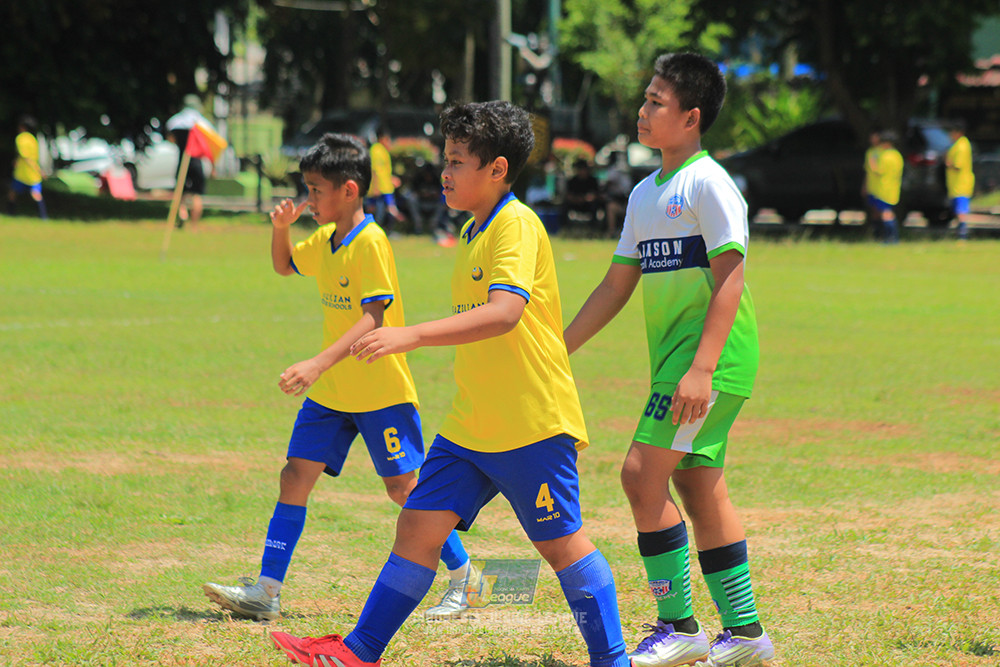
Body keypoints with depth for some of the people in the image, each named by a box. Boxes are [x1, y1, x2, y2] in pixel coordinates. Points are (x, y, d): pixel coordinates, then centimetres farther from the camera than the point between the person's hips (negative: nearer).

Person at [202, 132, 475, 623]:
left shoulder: (371, 243, -19)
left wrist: (317, 364, -36)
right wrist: (280, 228, 5)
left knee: (405, 488, -2)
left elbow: (373, 319, -27)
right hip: (331, 393, 8)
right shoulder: (325, 241, 8)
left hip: (381, 391, -8)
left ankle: (462, 576, 16)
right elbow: (285, 266, 27)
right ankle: (266, 592, -1)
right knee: (295, 476, -1)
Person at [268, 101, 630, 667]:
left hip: (532, 422, -8)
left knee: (562, 543, -1)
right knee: (419, 526, 3)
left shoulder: (517, 226, -15)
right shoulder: (473, 232, 15)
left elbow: (504, 312, -30)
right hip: (471, 424, 8)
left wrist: (411, 336, -36)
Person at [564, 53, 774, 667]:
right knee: (697, 487, 9)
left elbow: (730, 279, -17)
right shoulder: (646, 193, 16)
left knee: (643, 474, -14)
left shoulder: (709, 184, -11)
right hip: (676, 357, 9)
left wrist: (701, 367, -25)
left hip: (712, 355, -9)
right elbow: (617, 286, 21)